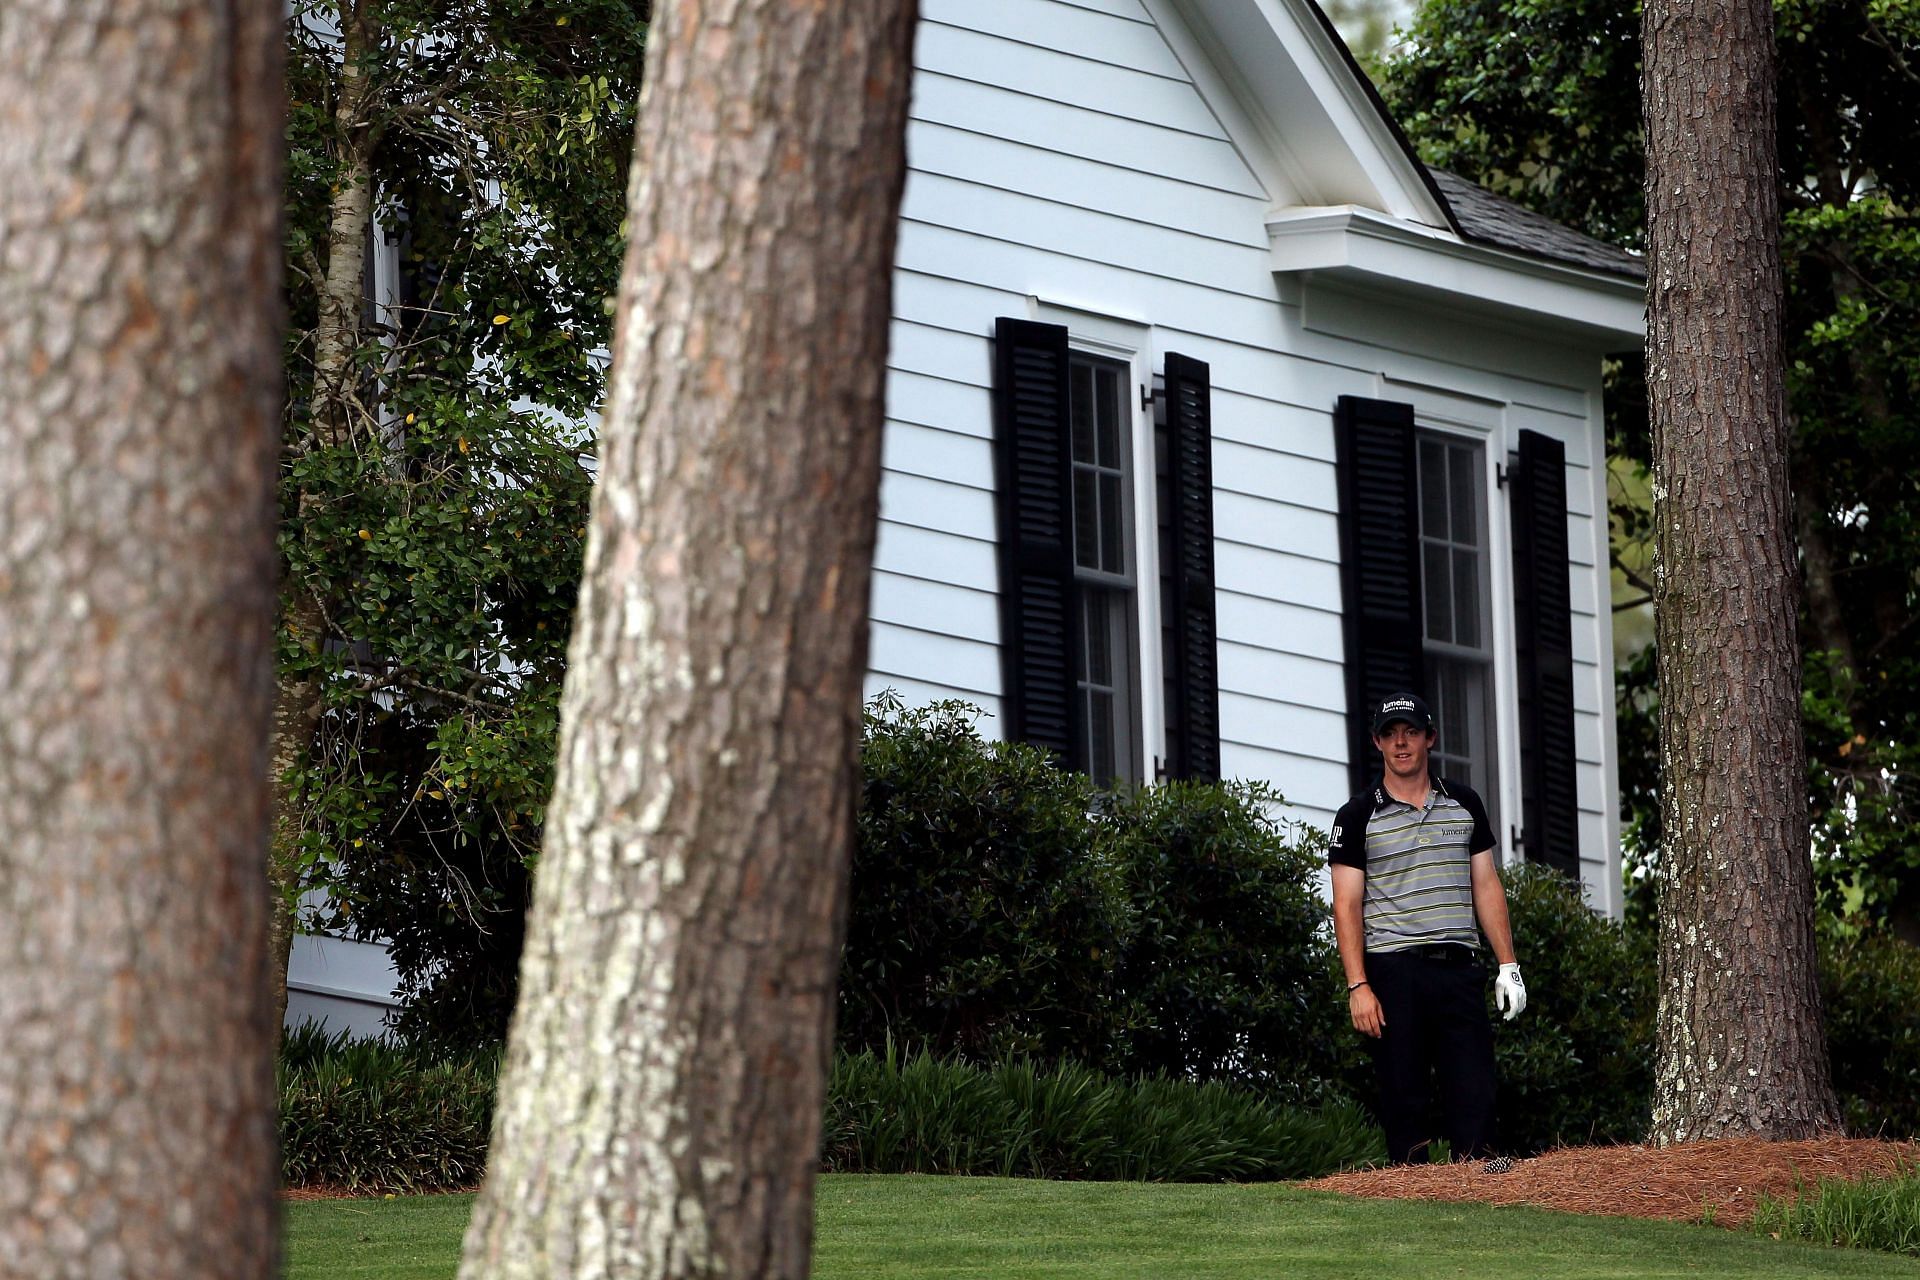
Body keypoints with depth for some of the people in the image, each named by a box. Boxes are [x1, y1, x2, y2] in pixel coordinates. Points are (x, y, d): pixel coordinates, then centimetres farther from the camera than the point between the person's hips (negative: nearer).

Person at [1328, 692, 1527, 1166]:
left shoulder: (1464, 804, 15)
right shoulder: (1358, 817, 4)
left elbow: (1486, 887, 16)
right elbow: (1347, 906, -1)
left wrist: (1508, 966, 8)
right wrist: (1358, 987, -10)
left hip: (1459, 967, 3)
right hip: (1393, 971, -3)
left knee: (1475, 1091, -6)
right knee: (1404, 1093, -4)